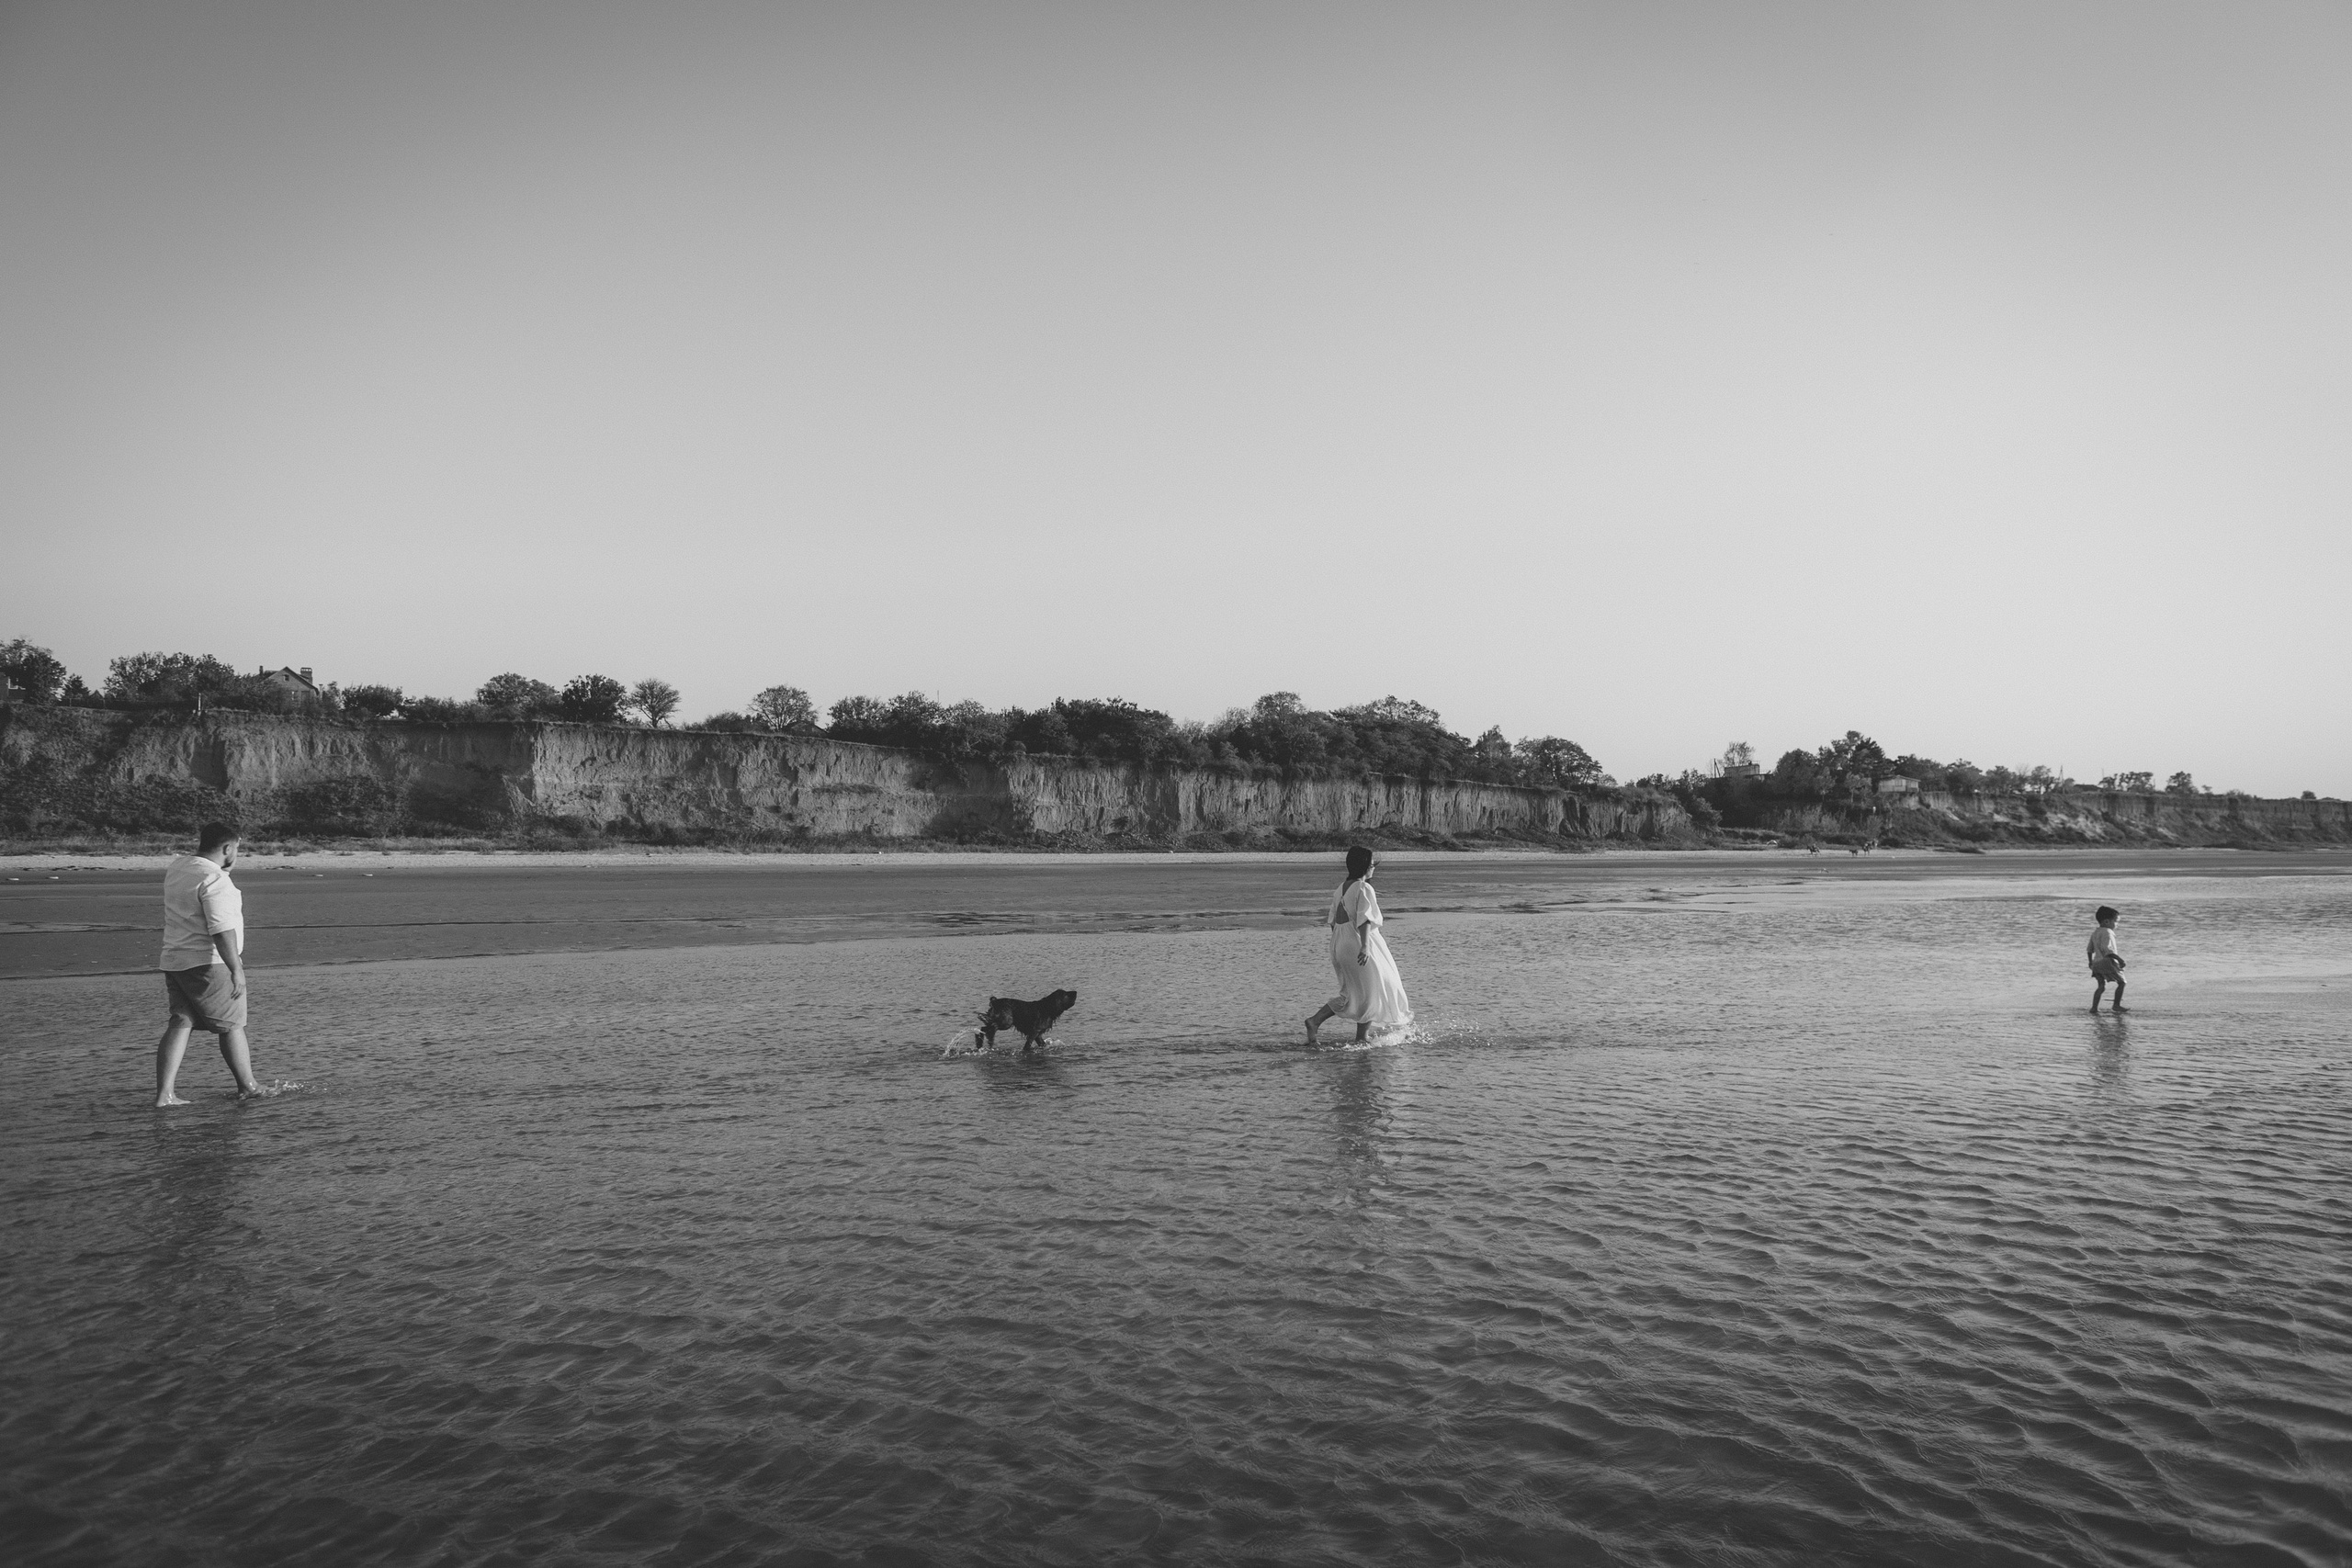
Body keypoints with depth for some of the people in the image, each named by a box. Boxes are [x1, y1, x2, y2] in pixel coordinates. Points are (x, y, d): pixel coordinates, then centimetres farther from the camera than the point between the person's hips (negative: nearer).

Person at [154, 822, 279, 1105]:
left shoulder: (177, 867, 10)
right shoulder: (214, 879, -19)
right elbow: (221, 929, -24)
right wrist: (236, 969, -23)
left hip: (174, 961, 9)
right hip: (208, 964, -9)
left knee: (180, 1024, 9)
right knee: (232, 1025, 4)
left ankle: (164, 1093, 4)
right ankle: (248, 1086, 15)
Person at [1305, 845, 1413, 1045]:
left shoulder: (1341, 887, 12)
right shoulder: (1364, 888, -11)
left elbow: (1333, 921, 17)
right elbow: (1365, 919, -23)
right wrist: (1365, 946, -32)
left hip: (1339, 945, 8)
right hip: (1359, 944, -8)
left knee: (1351, 995, 16)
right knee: (1371, 994, 5)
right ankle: (1361, 1040, 6)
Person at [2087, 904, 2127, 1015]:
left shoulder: (2095, 933, 16)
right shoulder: (2107, 933, -12)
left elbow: (2089, 949, 23)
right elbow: (2106, 948, -23)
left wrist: (2090, 961, 33)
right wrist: (2119, 958, -23)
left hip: (2096, 963, 8)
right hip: (2107, 961, -8)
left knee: (2101, 986, 10)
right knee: (2121, 982, 5)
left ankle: (2094, 1007, 1)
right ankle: (2117, 1005, 4)